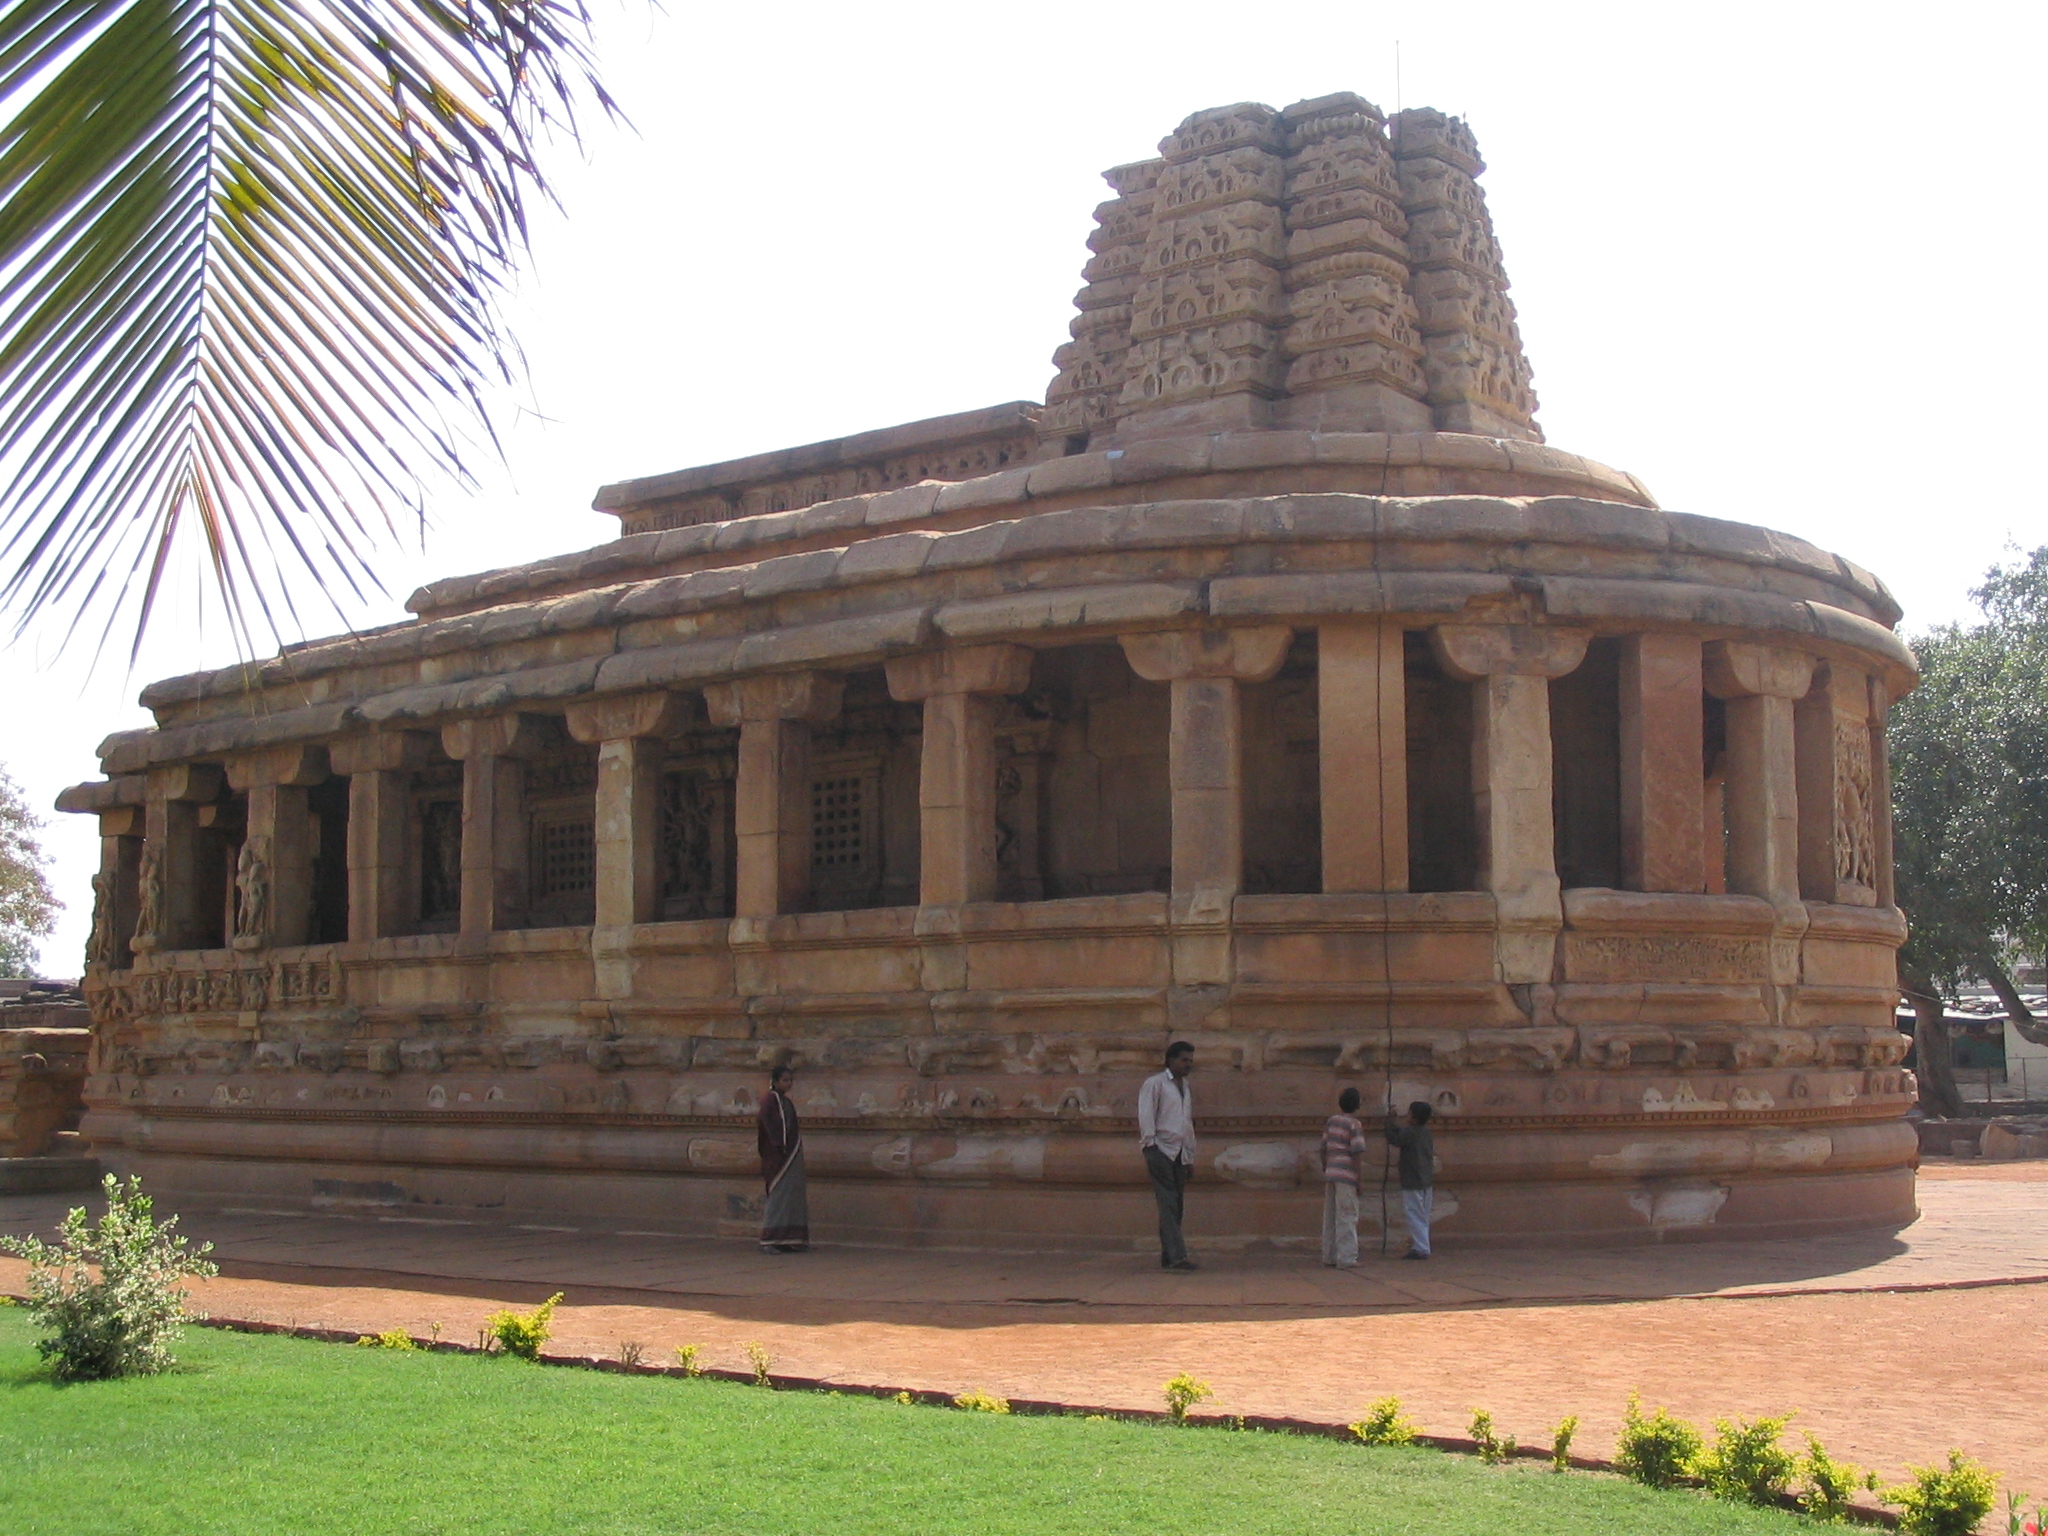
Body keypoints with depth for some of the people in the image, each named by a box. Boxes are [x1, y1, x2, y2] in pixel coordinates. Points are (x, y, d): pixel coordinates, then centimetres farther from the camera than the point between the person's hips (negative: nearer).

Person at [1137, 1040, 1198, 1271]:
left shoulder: (1185, 1088, 24)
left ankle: (1167, 1257, 5)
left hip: (1179, 1153, 7)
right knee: (1168, 1204, -15)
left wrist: (1190, 1157, 23)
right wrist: (1149, 1146, -16)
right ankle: (1177, 1256, -23)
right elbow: (1145, 1116, -7)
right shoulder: (1155, 1083, 1)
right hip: (1161, 1149, -7)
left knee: (1176, 1205, 2)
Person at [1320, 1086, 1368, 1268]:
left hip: (1330, 1173, 7)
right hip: (1346, 1176, -7)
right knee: (1347, 1218, -3)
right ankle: (1346, 1258, -4)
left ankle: (1330, 1256, 17)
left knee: (1330, 1217, 13)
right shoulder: (1354, 1125, -9)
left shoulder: (1331, 1121, 12)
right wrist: (1358, 1179, -8)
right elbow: (1359, 1154, -14)